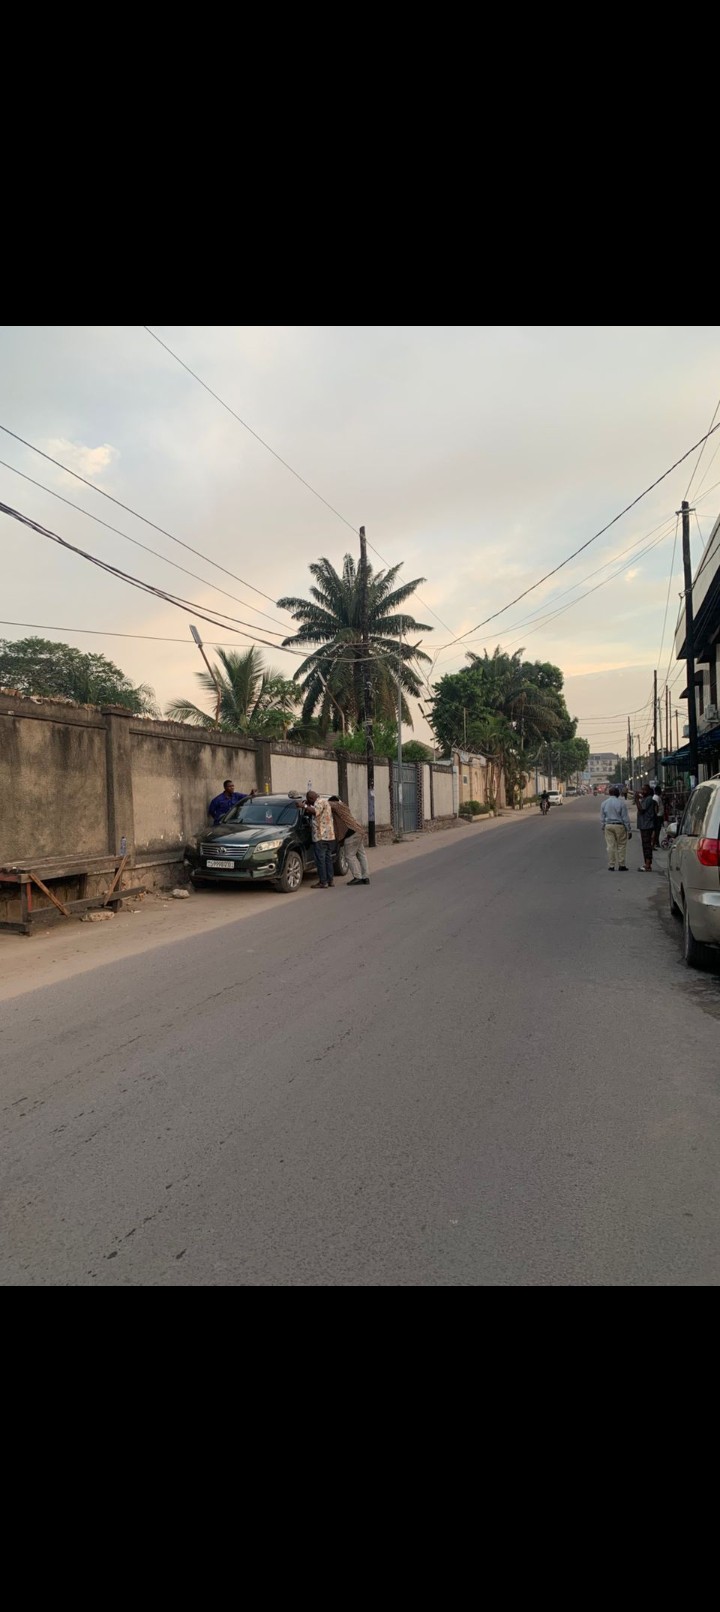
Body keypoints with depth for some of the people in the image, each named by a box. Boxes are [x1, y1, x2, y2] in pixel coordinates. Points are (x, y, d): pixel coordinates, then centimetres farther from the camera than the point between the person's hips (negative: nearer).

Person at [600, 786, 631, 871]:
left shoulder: (604, 803, 4)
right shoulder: (621, 803, -7)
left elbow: (602, 818, 9)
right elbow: (625, 818, -5)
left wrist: (604, 827, 19)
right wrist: (628, 830, 0)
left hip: (608, 826, 3)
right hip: (619, 826, -3)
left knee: (610, 846, 6)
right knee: (621, 846, 6)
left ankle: (611, 866, 7)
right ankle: (621, 865, 7)